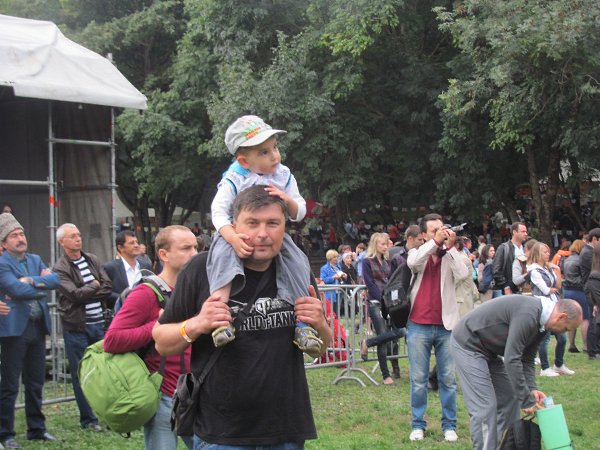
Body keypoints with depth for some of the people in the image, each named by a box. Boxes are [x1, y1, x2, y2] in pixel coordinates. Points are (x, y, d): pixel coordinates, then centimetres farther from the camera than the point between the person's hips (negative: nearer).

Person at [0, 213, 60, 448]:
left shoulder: (35, 259, 15)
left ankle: (36, 428, 23)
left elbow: (55, 280, 0)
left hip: (38, 327, 7)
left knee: (35, 383, 14)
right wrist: (42, 283, -4)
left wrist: (31, 281, -13)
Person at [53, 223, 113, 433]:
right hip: (76, 327, -4)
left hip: (99, 324, 4)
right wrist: (94, 285, -4)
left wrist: (85, 293, -10)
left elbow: (108, 290, 1)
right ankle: (88, 419, 13)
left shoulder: (92, 260, 9)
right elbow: (74, 294, -18)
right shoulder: (60, 268, -7)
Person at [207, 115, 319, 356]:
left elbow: (299, 213, 3)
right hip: (239, 236, -3)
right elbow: (218, 211, -19)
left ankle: (302, 324, -17)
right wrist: (232, 237, -37)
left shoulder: (284, 176, 1)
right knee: (224, 253, -35)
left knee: (298, 262, -21)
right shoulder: (234, 180, -11)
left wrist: (288, 200, -21)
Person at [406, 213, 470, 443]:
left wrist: (450, 246, -17)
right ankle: (418, 424, 14)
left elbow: (463, 275, -14)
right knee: (418, 379, 4)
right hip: (419, 326, -1)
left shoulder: (451, 256, 5)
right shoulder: (418, 254, 4)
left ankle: (449, 425, 15)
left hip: (446, 326, 1)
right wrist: (435, 241, -23)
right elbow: (412, 263, -20)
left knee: (448, 379, 6)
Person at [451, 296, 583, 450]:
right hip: (467, 344, -10)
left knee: (510, 398, 12)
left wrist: (532, 389, -6)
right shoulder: (528, 315, -29)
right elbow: (511, 360, -30)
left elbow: (527, 359, 10)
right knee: (485, 407, -14)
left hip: (487, 349, 11)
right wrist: (526, 400, -23)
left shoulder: (540, 323, 3)